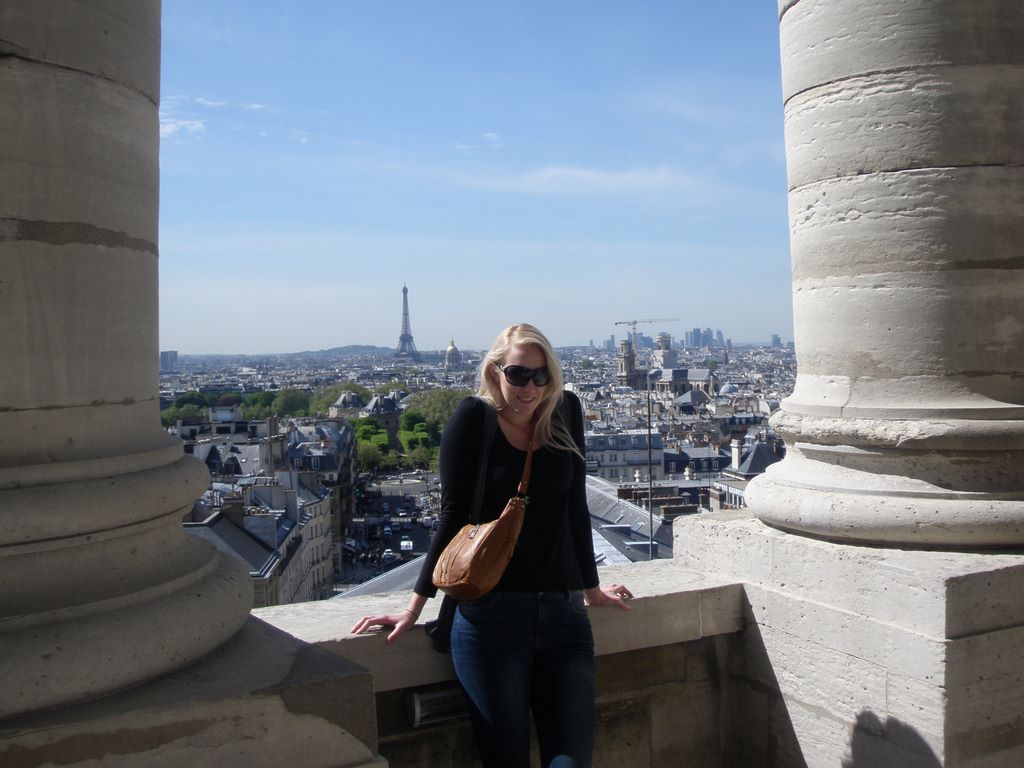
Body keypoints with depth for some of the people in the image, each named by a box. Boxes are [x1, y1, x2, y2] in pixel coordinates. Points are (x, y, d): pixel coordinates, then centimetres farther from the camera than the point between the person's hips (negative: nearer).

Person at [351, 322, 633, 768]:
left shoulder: (565, 412, 6)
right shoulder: (473, 418, -5)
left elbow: (575, 509, 12)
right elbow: (453, 516, -4)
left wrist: (591, 588, 18)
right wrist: (415, 606, -3)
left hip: (563, 613, 4)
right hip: (490, 616, -3)